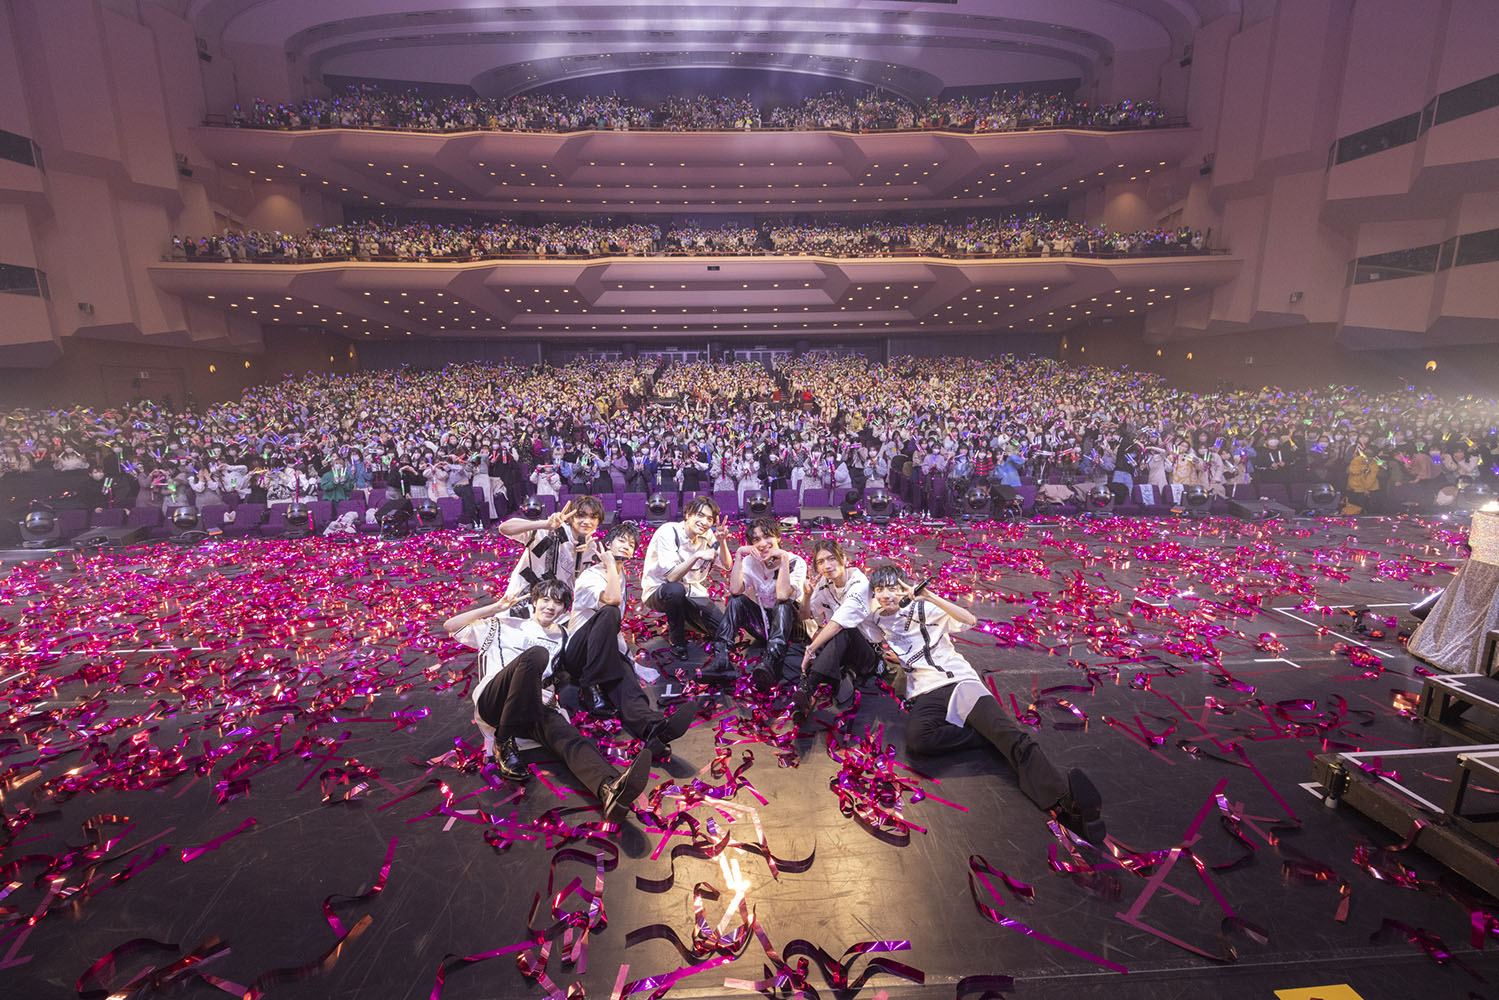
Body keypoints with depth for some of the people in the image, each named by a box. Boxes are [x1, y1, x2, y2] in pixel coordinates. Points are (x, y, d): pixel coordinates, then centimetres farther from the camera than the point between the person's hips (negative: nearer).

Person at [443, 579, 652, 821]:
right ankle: (504, 742, -24)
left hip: (534, 706, 2)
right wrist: (497, 607, 8)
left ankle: (610, 788, -63)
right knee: (536, 653, -32)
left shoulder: (560, 638, 28)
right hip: (493, 701, -2)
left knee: (569, 737, -32)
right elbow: (451, 626, 15)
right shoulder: (504, 626, 21)